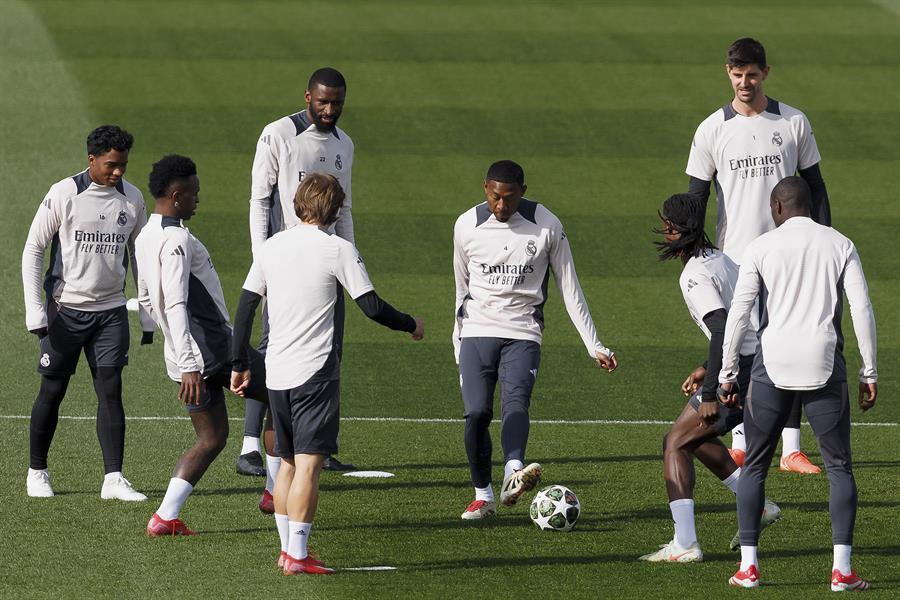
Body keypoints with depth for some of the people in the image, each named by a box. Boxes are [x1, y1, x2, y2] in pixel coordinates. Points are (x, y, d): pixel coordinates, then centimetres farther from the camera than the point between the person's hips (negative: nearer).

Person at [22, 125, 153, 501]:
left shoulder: (132, 199, 4)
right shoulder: (64, 195, -9)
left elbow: (140, 257, 14)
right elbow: (33, 250, -4)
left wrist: (147, 317, 11)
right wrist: (34, 311, -11)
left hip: (111, 311, 3)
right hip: (65, 310, -3)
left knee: (110, 389, -6)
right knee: (53, 392, 4)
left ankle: (114, 479, -9)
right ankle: (37, 473, 19)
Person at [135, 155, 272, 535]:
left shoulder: (145, 239, 14)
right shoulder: (177, 240, -17)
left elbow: (146, 299, 25)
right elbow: (176, 305, -25)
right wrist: (189, 364, -28)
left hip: (186, 357, 9)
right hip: (216, 350, -9)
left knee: (211, 439, 13)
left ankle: (166, 517, 0)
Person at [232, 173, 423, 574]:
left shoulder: (271, 247, 8)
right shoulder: (338, 250, -7)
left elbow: (245, 308, 10)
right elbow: (372, 307, -8)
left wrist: (239, 366, 17)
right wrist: (412, 326, 10)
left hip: (276, 374, 6)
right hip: (315, 373, -6)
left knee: (288, 462, 16)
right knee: (308, 464, -7)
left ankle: (287, 548, 21)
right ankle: (297, 555, -11)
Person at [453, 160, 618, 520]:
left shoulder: (546, 226, -1)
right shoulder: (467, 226, 3)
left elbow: (570, 289, 5)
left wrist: (594, 346, 4)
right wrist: (459, 345, 20)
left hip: (523, 334, -2)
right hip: (477, 332, 2)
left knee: (515, 401, -25)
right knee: (477, 413, -12)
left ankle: (513, 476, -47)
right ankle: (482, 495, -2)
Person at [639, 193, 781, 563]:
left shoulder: (695, 275, -15)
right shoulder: (721, 259, 15)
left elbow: (722, 330, -27)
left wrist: (710, 393, -25)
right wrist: (708, 369, 26)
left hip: (743, 370, -9)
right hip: (763, 363, 9)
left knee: (675, 443, -3)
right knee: (697, 438, 24)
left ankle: (684, 544, -10)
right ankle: (758, 507, 24)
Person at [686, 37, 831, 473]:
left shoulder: (794, 123, 3)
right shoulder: (712, 130, 1)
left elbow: (815, 187, 9)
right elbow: (696, 198, 4)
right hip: (733, 257, 0)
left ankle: (791, 450, -4)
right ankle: (740, 445, 15)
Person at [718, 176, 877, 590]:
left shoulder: (761, 247, 3)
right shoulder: (840, 246, 7)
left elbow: (739, 312, -2)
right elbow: (862, 310, 1)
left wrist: (727, 374, 3)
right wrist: (870, 374, 6)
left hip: (772, 367, 0)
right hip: (824, 367, 1)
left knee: (754, 465, 11)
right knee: (839, 466, 8)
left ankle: (748, 566, 6)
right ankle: (842, 569, -2)